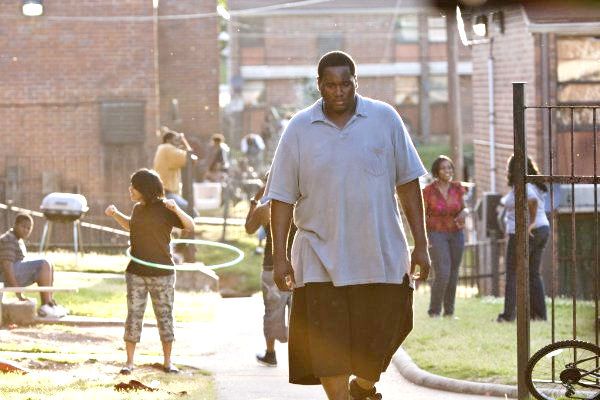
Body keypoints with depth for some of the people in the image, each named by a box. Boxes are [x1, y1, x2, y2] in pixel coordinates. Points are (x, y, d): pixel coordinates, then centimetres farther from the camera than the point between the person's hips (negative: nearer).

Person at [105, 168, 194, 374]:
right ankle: (129, 362, 7)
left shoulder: (164, 209, -9)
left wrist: (176, 209, -29)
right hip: (136, 272, 4)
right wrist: (115, 214, 14)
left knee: (165, 316, 6)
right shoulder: (138, 208, 8)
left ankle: (167, 361, 16)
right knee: (134, 315, 2)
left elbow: (190, 226, -13)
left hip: (162, 274, -4)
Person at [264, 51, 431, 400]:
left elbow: (408, 183, 6)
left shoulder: (385, 119, 3)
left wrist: (421, 244, 2)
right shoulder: (299, 129, 1)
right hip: (322, 257, -1)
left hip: (382, 254, 1)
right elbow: (282, 197, 3)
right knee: (329, 347, -6)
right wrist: (280, 256, -3)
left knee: (381, 335, 6)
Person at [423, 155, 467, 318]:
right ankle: (434, 310, -2)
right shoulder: (429, 191, -9)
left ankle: (449, 311, 18)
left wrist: (463, 213, -8)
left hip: (456, 233, 4)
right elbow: (423, 216, -4)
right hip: (436, 234, -4)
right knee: (442, 273, -16)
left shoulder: (457, 188, 2)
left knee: (453, 274, 6)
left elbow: (463, 207, 16)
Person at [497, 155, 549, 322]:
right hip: (542, 230, 9)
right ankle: (539, 313, 9)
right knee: (533, 274, 12)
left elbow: (532, 200, -33)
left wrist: (531, 223, -26)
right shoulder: (533, 184, 13)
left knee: (512, 274, -2)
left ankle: (508, 314, -3)